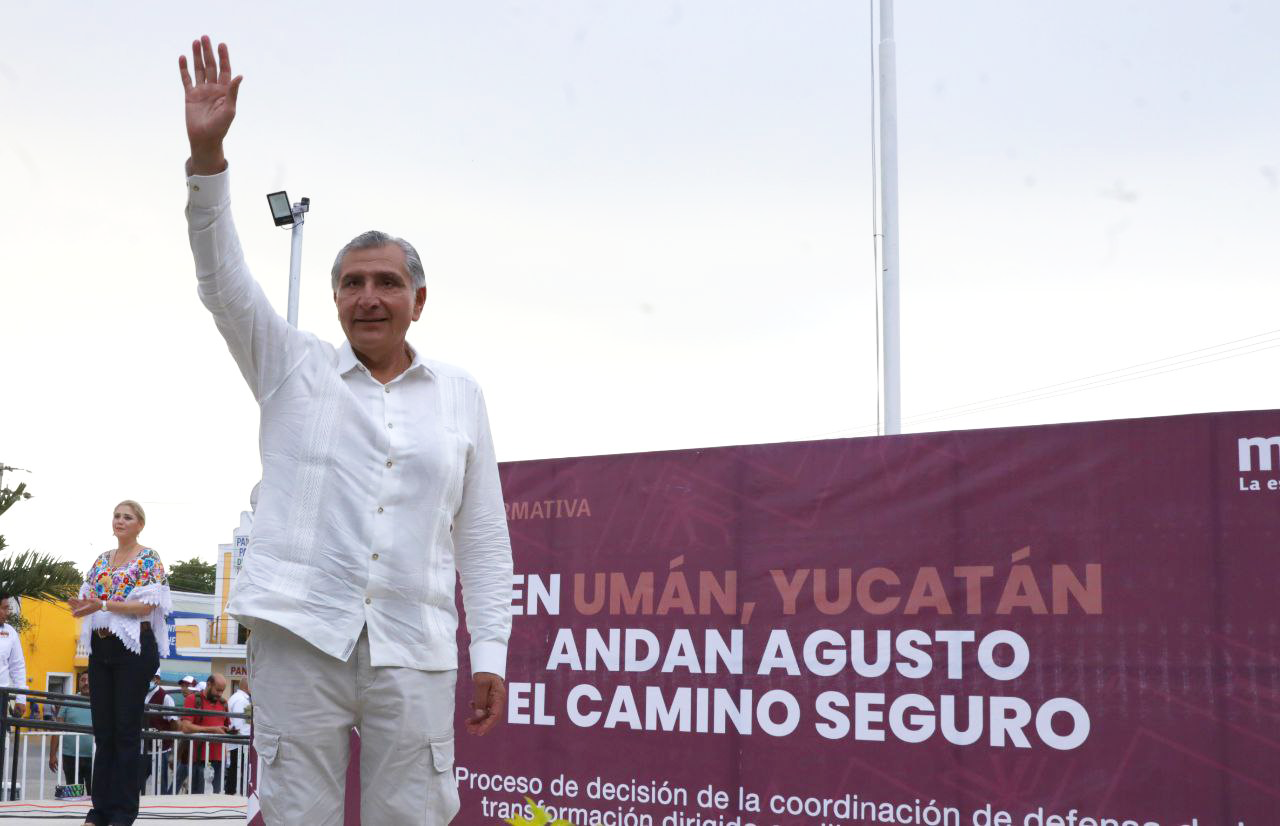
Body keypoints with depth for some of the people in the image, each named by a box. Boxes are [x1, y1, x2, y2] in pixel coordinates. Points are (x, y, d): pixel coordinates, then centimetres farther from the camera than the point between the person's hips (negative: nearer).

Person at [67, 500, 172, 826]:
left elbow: (147, 605, -13)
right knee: (103, 729, 6)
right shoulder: (102, 560, 16)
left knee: (127, 729, -4)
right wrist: (80, 605, -10)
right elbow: (89, 598, 14)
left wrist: (102, 605, -22)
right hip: (100, 648, 6)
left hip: (134, 648, -6)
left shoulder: (149, 559, -3)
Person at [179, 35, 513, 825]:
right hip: (300, 633, 0)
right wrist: (207, 154, -15)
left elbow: (483, 535, 12)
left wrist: (492, 652, 5)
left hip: (414, 649, 1)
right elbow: (222, 279, -2)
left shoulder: (460, 393, 13)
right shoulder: (295, 367, 11)